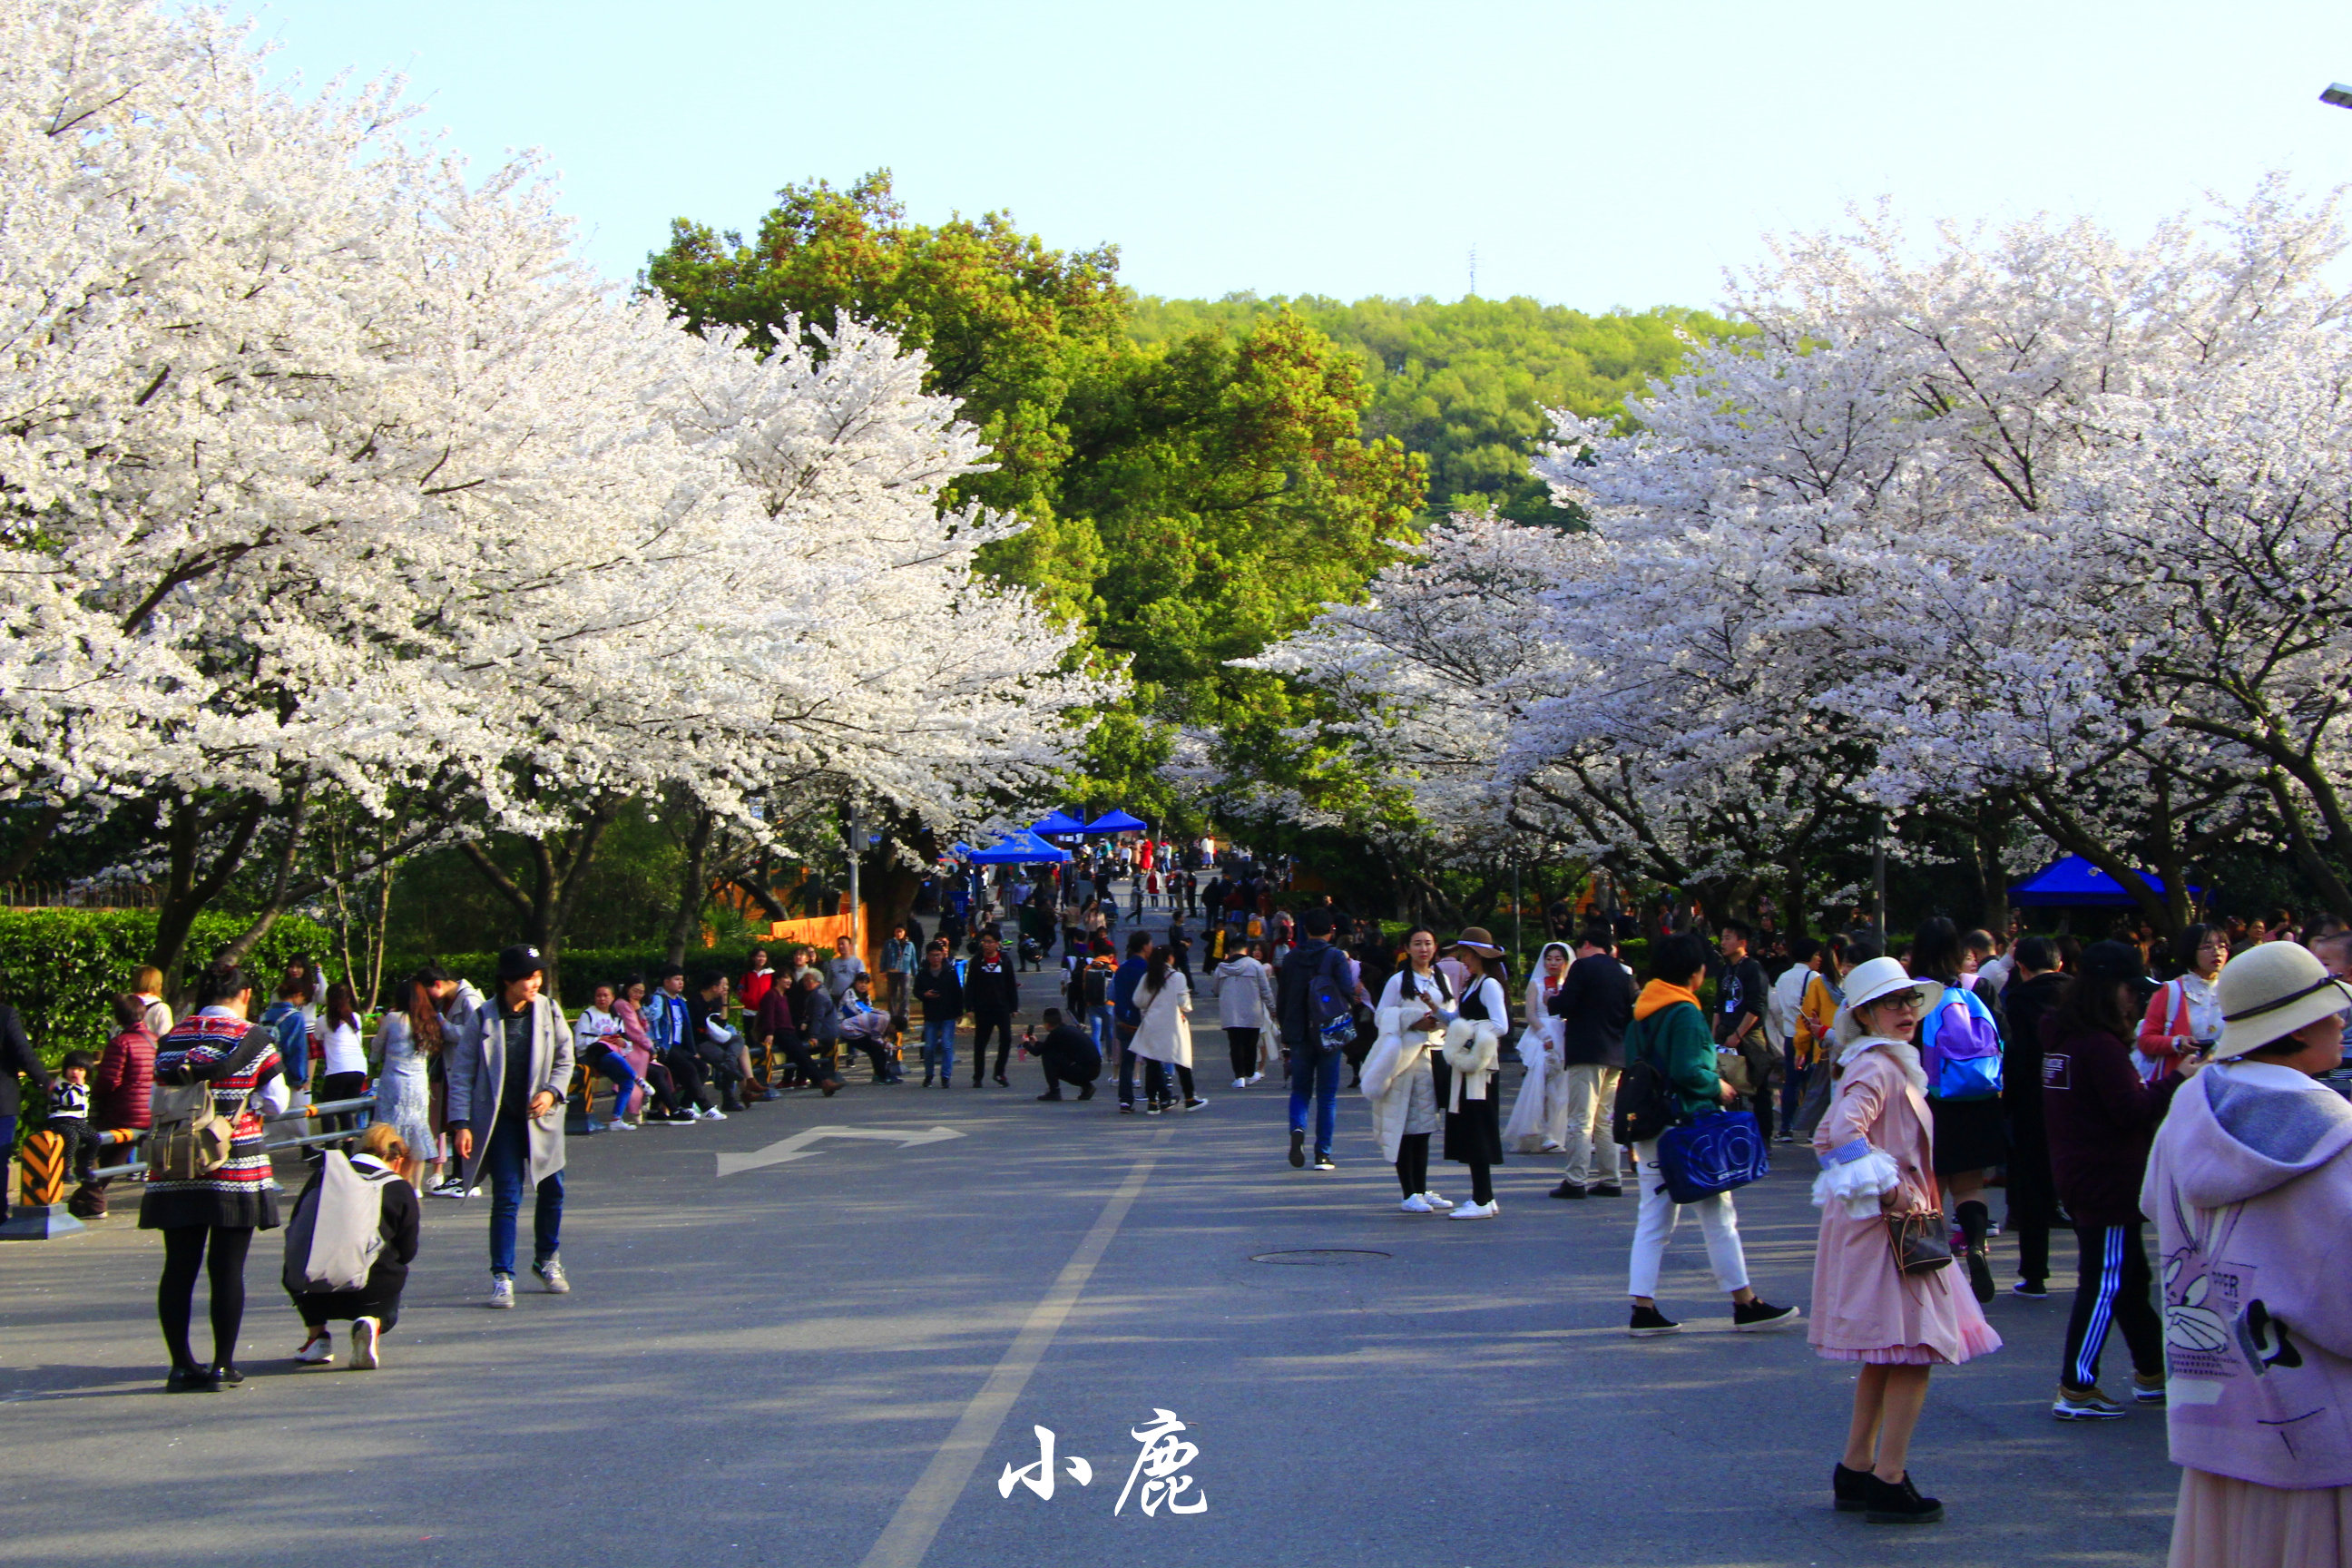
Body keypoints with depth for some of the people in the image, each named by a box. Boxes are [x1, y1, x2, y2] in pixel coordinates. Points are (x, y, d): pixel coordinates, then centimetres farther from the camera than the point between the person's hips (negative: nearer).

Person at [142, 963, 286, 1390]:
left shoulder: (170, 1038, 6)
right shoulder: (255, 1039, -3)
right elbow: (276, 1102, 2)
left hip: (175, 1174, 3)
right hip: (236, 1170, -3)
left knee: (179, 1267, 8)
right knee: (227, 1269, 2)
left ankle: (182, 1365, 12)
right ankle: (222, 1366, 4)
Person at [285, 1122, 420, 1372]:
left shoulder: (323, 1173, 10)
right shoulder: (401, 1190, 3)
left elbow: (296, 1227, 19)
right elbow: (406, 1253, 6)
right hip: (371, 1294, -2)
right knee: (387, 1313, 32)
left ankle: (316, 1335, 21)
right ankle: (372, 1323, -4)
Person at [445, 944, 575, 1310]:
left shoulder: (549, 1011, 0)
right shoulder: (482, 1020, -7)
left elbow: (565, 1059, 8)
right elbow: (462, 1074, -5)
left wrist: (552, 1092, -11)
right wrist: (460, 1123, -12)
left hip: (541, 1116, 3)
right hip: (501, 1119, -3)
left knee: (552, 1190, 11)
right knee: (506, 1197, -7)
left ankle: (547, 1259, 32)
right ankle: (502, 1277, -3)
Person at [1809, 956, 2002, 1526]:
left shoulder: (1878, 1066, 17)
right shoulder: (1877, 1068, -15)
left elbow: (1828, 1136, 24)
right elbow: (1845, 1131, -31)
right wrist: (1888, 1191, -26)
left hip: (1881, 1223, 11)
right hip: (1886, 1223, -11)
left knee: (1886, 1357, 16)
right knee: (1914, 1353, -9)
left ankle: (1856, 1472, 21)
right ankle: (1888, 1483, -8)